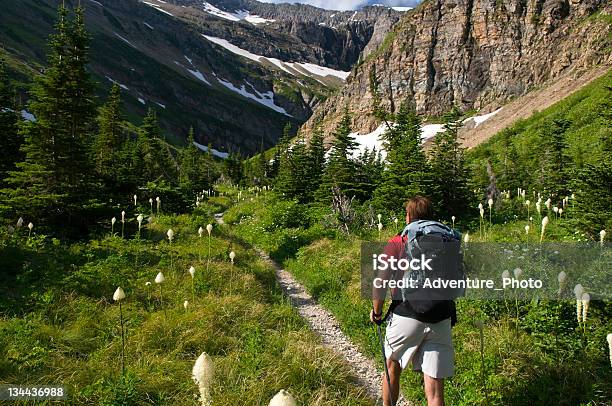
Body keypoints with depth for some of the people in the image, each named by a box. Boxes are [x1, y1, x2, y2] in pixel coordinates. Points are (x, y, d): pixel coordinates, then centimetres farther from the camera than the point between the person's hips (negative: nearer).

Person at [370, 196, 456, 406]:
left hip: (407, 317, -3)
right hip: (441, 320, 3)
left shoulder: (397, 244, -3)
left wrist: (376, 312, 9)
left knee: (392, 367, 22)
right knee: (434, 387, 4)